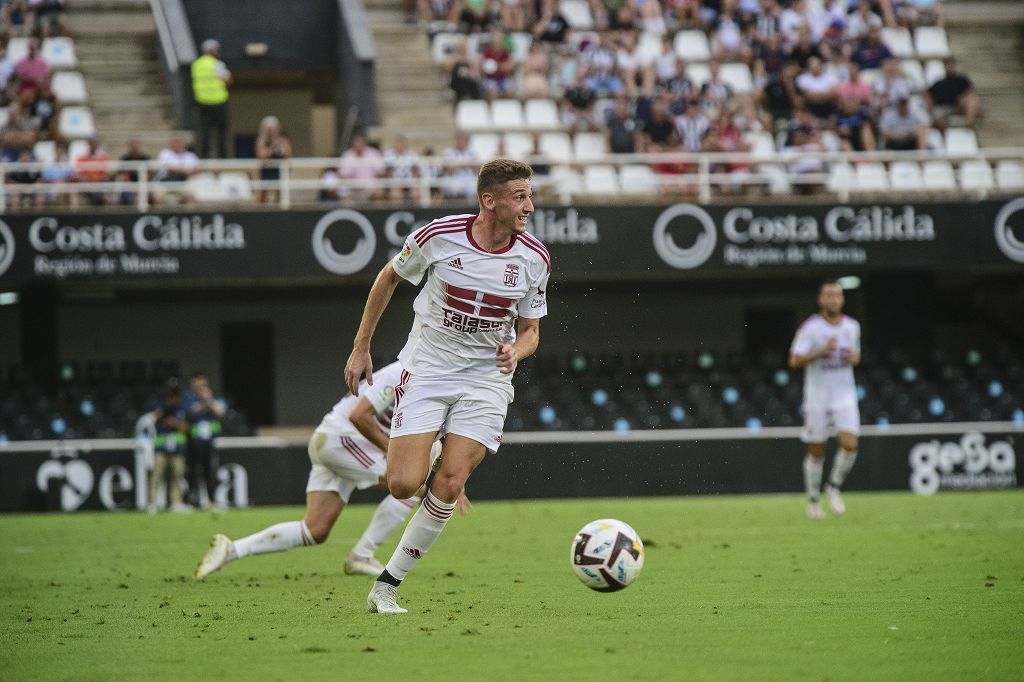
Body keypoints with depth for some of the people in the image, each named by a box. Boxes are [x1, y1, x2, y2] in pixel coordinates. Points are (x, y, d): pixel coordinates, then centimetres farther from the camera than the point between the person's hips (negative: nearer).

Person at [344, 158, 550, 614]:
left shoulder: (534, 258, -6)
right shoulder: (440, 236, -12)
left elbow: (530, 331, 7)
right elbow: (389, 277, 6)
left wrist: (516, 351, -17)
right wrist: (361, 348, 8)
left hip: (486, 377, 1)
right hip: (427, 368, -1)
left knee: (449, 485, -13)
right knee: (403, 486, -15)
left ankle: (387, 585, -1)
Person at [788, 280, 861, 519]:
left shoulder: (852, 326, 7)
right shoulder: (810, 327, -8)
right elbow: (794, 361, -13)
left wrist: (854, 358, -2)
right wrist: (821, 352, -24)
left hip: (845, 394, 3)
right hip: (817, 395, -3)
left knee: (850, 444, -13)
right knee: (816, 452, 2)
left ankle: (834, 486, 10)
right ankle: (813, 500, 18)